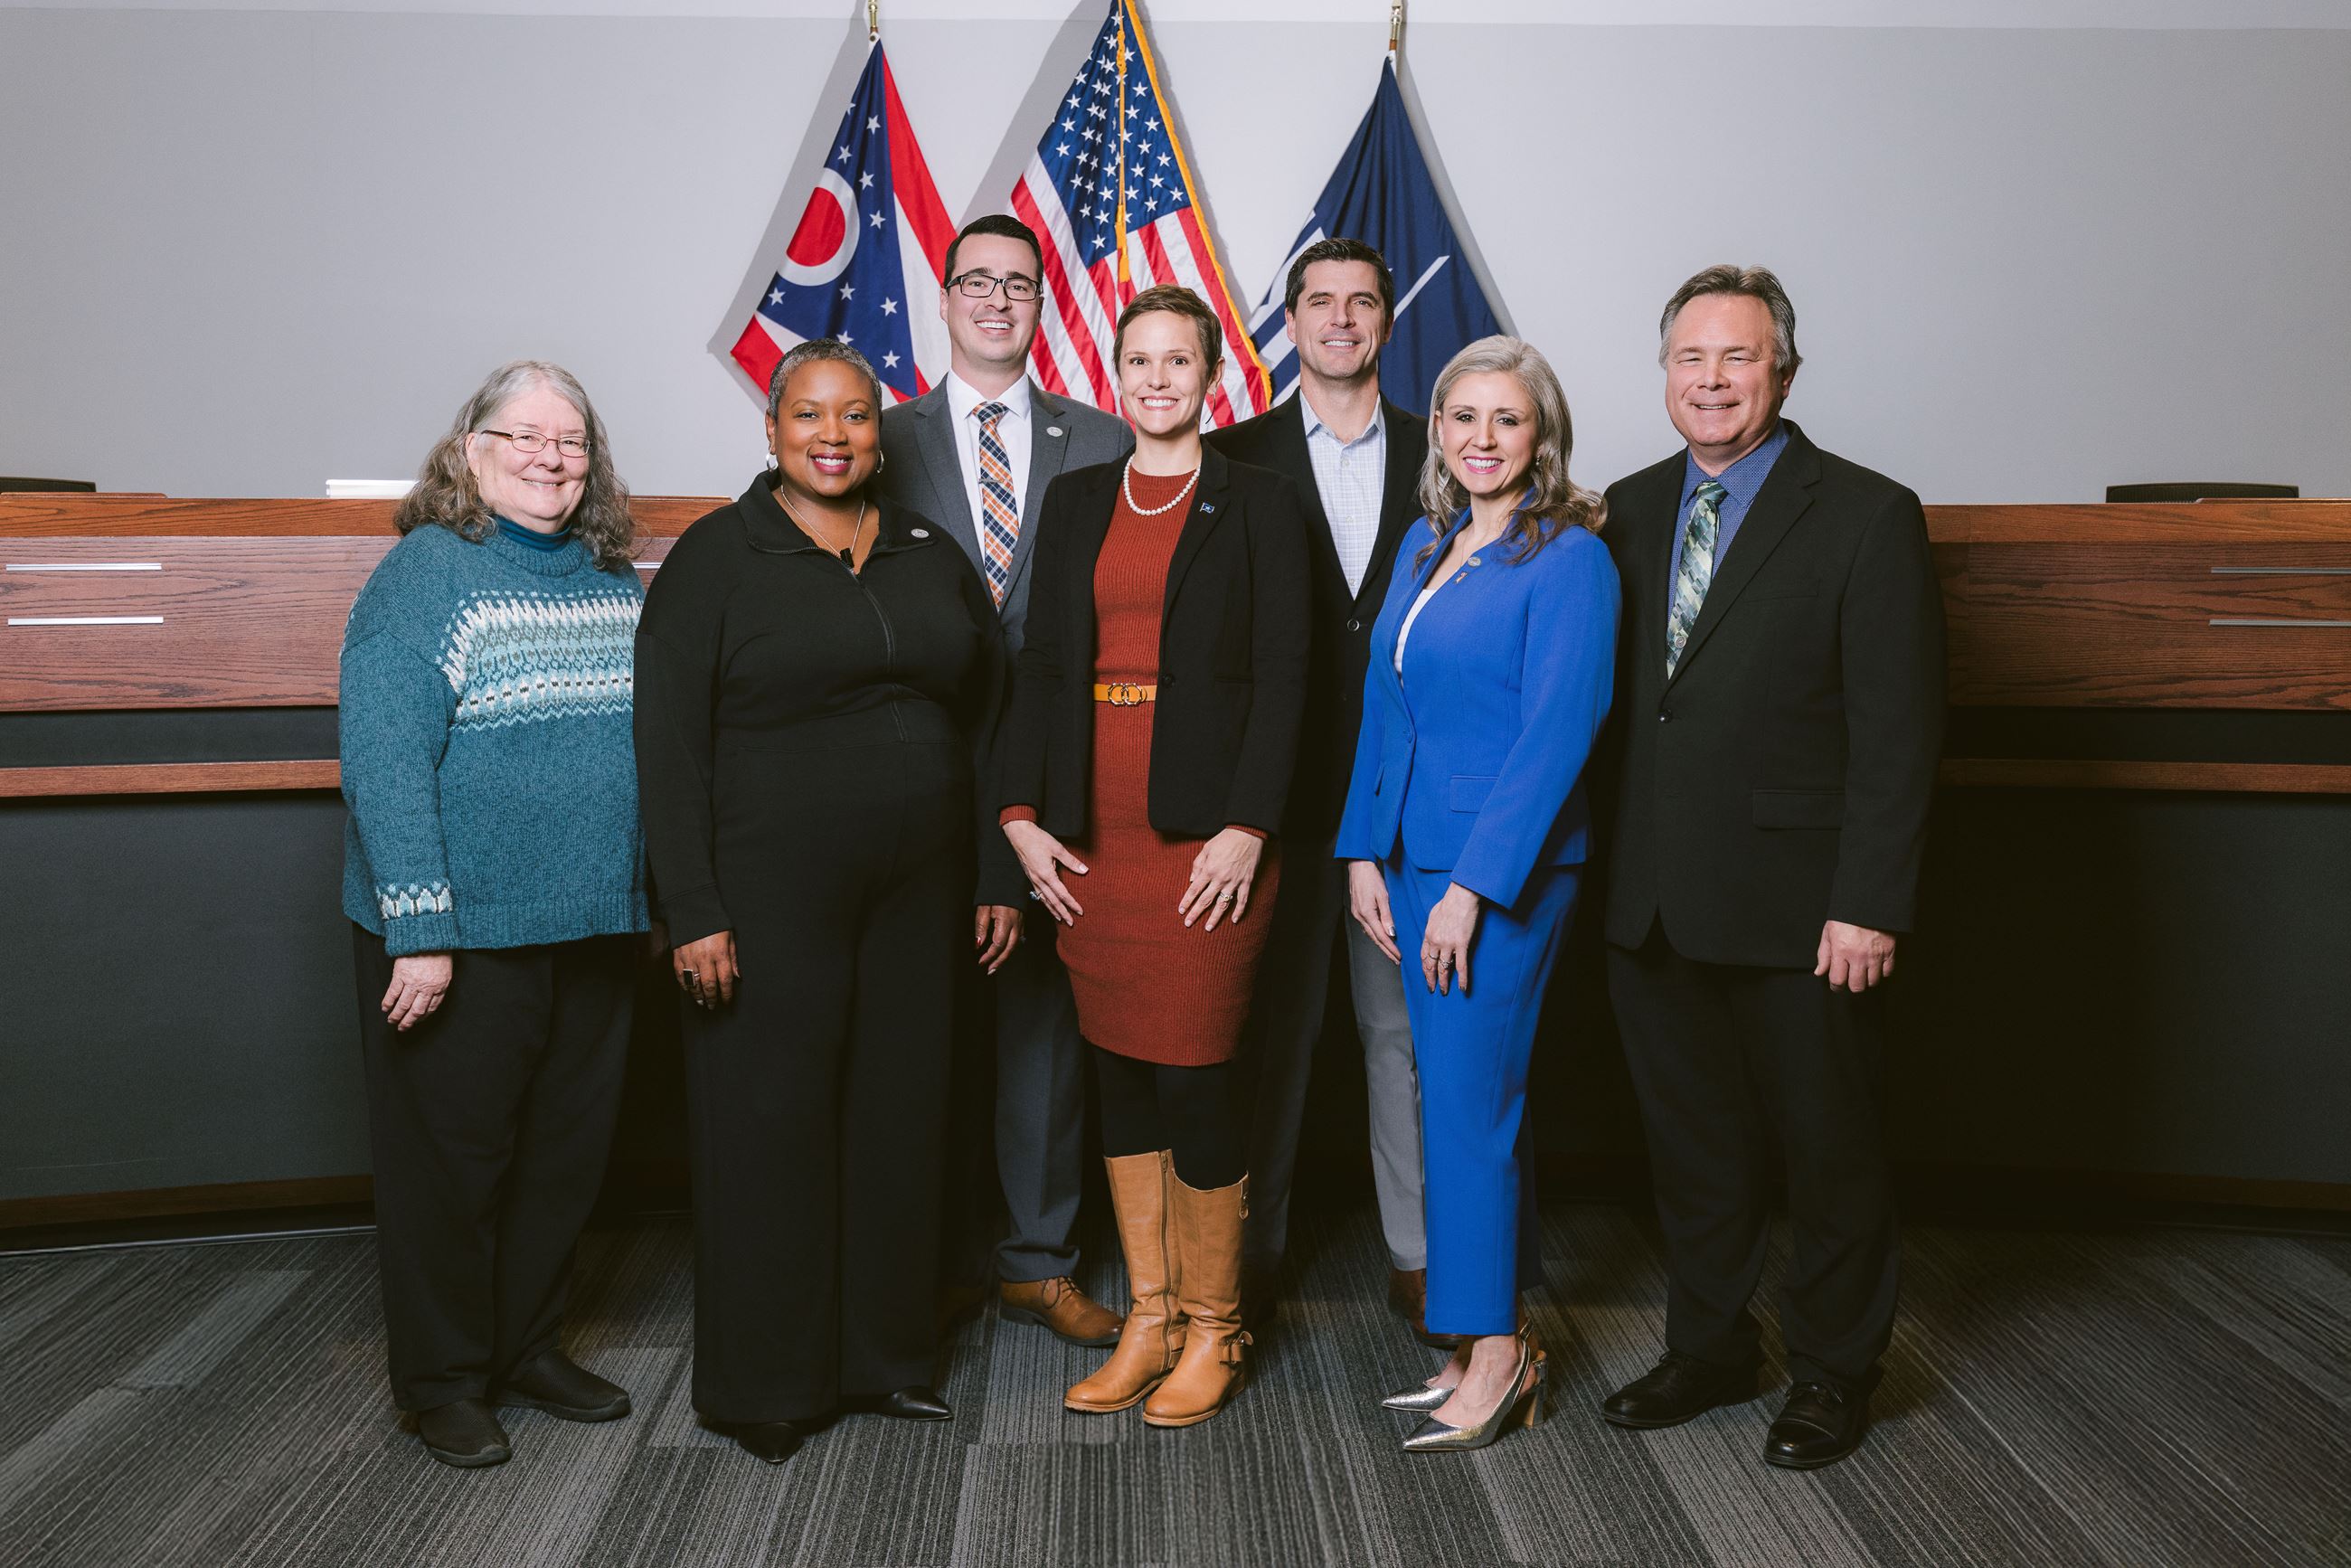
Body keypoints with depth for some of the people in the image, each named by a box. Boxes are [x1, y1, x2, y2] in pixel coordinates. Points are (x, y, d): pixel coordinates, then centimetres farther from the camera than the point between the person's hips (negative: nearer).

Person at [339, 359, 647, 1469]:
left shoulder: (616, 583, 10)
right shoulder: (424, 574, -9)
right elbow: (385, 761, -16)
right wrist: (419, 932, -21)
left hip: (594, 927, 6)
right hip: (463, 936, -6)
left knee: (566, 1151, 15)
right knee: (452, 1158, 8)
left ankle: (529, 1346, 33)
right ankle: (446, 1381, 24)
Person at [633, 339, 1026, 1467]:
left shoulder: (931, 555, 11)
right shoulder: (717, 557, -3)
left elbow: (984, 720, 13)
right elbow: (668, 743, -8)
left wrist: (998, 877, 9)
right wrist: (694, 911, -13)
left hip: (918, 892, 4)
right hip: (770, 896, -4)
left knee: (898, 1117, 11)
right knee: (772, 1126, 4)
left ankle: (884, 1357, 27)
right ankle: (765, 1385, 20)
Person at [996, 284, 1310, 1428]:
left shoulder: (1256, 505, 1)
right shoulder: (1075, 501, 13)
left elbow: (1280, 676, -5)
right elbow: (1040, 666, 10)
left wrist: (1246, 828, -14)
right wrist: (1021, 815, 0)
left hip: (1205, 832, -4)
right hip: (1088, 832, 4)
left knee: (1193, 1078, -3)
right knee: (1118, 1074, 9)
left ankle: (1212, 1329, 15)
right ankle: (1148, 1317, 23)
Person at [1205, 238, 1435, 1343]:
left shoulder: (1439, 457, 9)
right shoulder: (1234, 459, 5)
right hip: (1282, 788, -1)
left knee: (1406, 1025, 8)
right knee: (1270, 1025, 7)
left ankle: (1416, 1253, 20)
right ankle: (1254, 1246, 21)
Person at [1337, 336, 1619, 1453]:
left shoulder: (1568, 558, -10)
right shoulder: (1426, 548, 13)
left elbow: (1557, 732, -15)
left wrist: (1473, 884, -18)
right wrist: (1364, 853, 8)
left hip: (1507, 867, -7)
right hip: (1415, 857, 7)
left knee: (1466, 1100, -4)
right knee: (1465, 1097, 11)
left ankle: (1495, 1352, 11)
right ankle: (1490, 1346, 22)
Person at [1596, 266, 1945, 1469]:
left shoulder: (1866, 517, -7)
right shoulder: (1632, 509, 8)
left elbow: (1898, 730, -11)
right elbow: (1624, 699, 9)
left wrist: (1869, 906, -15)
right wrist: (1615, 867, 4)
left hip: (1797, 908, -4)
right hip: (1655, 905, 5)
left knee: (1830, 1147, 12)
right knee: (1689, 1142, 17)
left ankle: (1833, 1371, 31)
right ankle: (1707, 1348, 35)